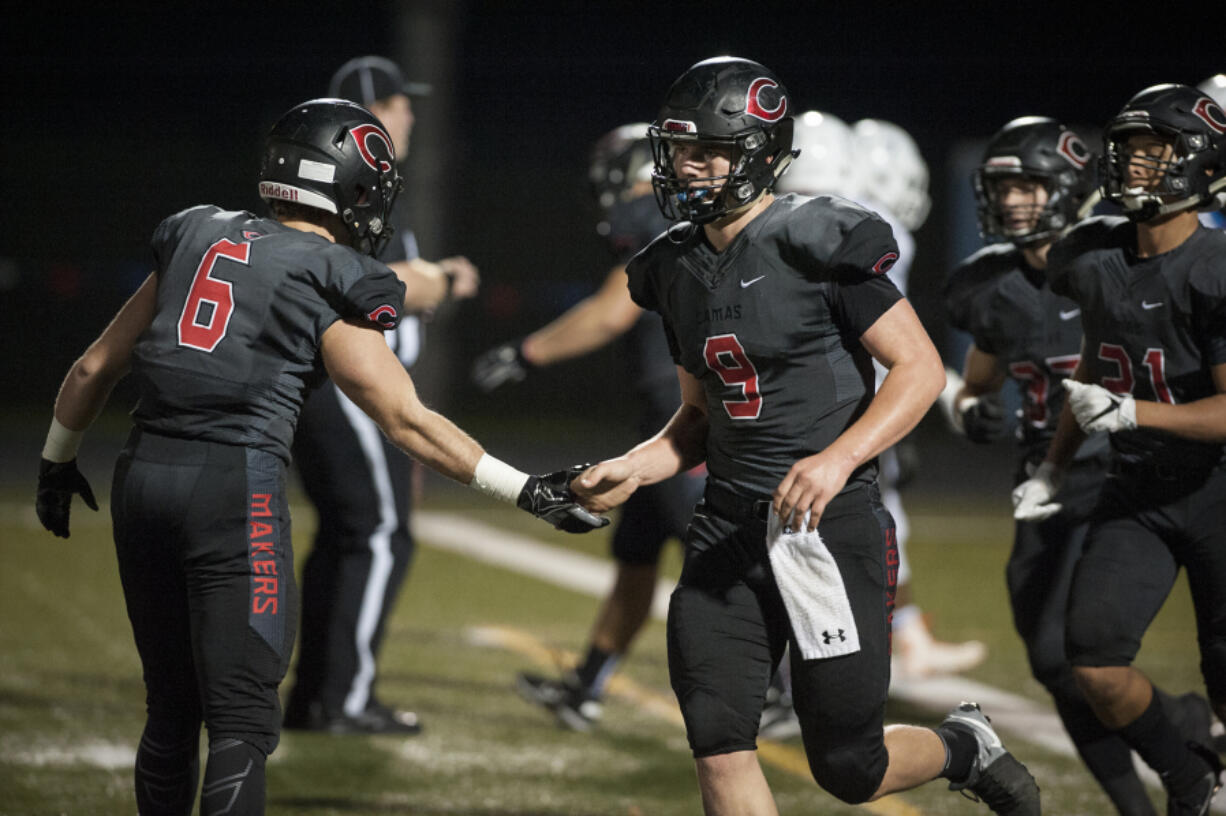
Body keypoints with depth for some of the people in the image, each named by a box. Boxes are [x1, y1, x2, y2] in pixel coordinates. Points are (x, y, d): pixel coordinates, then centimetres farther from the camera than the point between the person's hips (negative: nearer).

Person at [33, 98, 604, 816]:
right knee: (242, 721, -4)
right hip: (236, 484, -6)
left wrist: (58, 462, 36)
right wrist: (528, 491, -1)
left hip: (145, 470, 6)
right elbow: (407, 419, -5)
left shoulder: (194, 239, 15)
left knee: (172, 710, 17)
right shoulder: (332, 285, -2)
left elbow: (96, 368, 21)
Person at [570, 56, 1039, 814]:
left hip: (829, 523, -6)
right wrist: (631, 470, 3)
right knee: (719, 745, -6)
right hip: (730, 525, 6)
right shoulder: (680, 270, 10)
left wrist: (838, 458, -25)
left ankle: (966, 747, 33)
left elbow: (922, 367, -13)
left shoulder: (816, 245, -12)